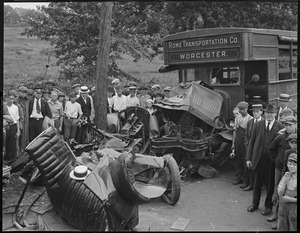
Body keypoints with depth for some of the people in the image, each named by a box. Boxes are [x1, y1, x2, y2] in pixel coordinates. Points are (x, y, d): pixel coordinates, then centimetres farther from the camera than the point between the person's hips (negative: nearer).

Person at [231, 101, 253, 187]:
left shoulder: (250, 119, -8)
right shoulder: (237, 118, 9)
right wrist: (233, 143, 10)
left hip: (246, 142, -5)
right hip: (237, 141, 5)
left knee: (245, 161, -1)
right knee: (238, 160, 11)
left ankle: (245, 180, 10)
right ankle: (238, 178, 25)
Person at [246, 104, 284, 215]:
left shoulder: (280, 127, -6)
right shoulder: (258, 125, 1)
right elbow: (251, 142, 4)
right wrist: (248, 158, 1)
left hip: (272, 160, -2)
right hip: (258, 159, 2)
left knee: (270, 184, 10)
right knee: (257, 183, 15)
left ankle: (268, 206, 29)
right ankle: (255, 203, 34)